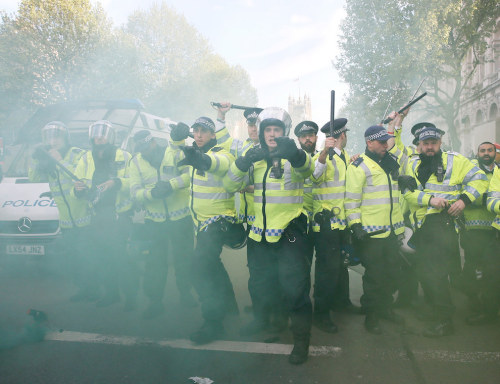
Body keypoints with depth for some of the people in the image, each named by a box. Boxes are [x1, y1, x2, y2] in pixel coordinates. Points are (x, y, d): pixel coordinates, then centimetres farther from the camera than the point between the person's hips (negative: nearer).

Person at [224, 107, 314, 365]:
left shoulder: (293, 157, -6)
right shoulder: (256, 159, 7)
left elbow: (306, 169, -31)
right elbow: (231, 185, -2)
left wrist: (295, 154, -55)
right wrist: (243, 163, -22)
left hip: (290, 230, -5)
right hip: (262, 232, 5)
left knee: (294, 286, -8)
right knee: (261, 283, 18)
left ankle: (301, 340, 10)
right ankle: (263, 323, 44)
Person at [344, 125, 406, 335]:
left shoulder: (391, 162, 13)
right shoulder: (359, 165, -9)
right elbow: (351, 198, -13)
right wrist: (355, 225, -18)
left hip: (392, 229, 7)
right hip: (371, 231, -7)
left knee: (392, 271, 16)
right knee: (374, 275, 1)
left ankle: (385, 308, 33)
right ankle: (370, 315, 15)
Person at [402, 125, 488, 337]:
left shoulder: (454, 161, 3)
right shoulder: (414, 166, 14)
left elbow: (479, 178, 0)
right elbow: (409, 193, 2)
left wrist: (464, 200, -13)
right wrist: (430, 199, -15)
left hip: (445, 222, -6)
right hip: (423, 225, 6)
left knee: (435, 273, -10)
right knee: (425, 272, 13)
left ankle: (444, 321, 2)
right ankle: (436, 311, 32)